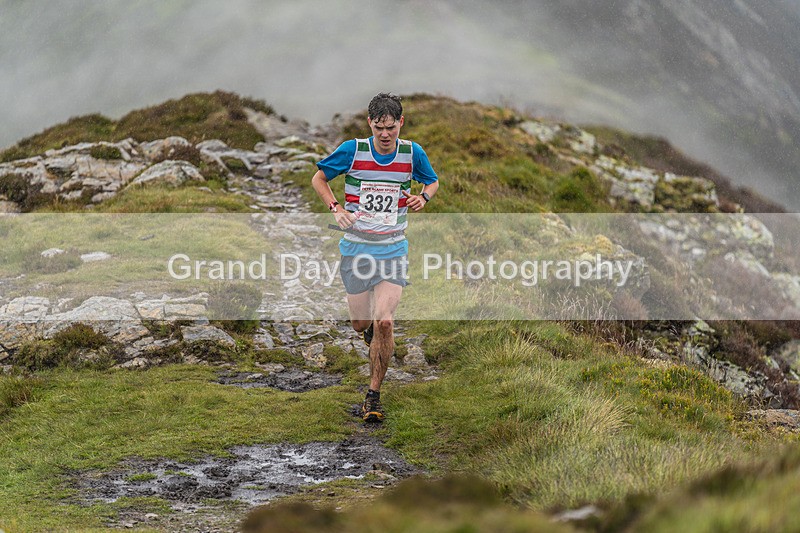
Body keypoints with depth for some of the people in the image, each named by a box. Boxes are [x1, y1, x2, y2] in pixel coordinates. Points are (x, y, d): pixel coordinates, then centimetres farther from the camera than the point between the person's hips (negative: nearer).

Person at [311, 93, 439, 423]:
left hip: (393, 250, -1)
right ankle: (372, 331, 49)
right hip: (356, 247, 1)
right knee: (361, 323, 8)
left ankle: (373, 396, -3)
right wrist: (335, 208, -12)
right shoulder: (352, 150, -8)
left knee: (384, 322, -16)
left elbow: (432, 181, 15)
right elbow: (319, 178, 5)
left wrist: (424, 197, -8)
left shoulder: (412, 153, -4)